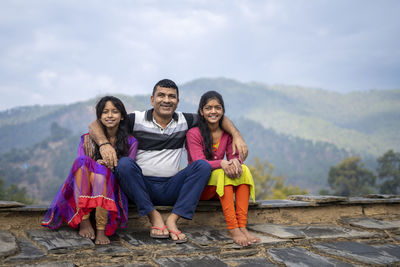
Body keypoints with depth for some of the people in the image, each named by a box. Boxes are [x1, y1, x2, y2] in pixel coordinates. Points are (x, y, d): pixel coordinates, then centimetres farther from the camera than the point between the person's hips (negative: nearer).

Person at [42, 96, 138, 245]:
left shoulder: (130, 142, 10)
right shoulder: (87, 139, 13)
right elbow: (80, 163, 4)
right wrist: (94, 164, -17)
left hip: (114, 190, -1)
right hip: (82, 192, 1)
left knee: (100, 171, -33)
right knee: (82, 161, -28)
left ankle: (101, 229, -42)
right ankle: (84, 221, -34)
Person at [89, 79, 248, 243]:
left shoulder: (184, 121, 10)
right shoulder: (137, 119, 0)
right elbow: (95, 125, -4)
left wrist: (236, 135, -1)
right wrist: (104, 143, -25)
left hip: (170, 189, 2)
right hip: (141, 187, -2)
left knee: (203, 166, -18)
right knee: (124, 163, -31)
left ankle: (173, 219, -23)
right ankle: (154, 217, -20)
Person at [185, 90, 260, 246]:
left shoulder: (227, 133, 6)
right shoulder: (194, 133, -10)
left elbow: (233, 156, 0)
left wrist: (235, 161, -25)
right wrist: (222, 163, -36)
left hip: (220, 187, 5)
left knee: (244, 170, -23)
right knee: (222, 173, -33)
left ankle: (242, 226, -34)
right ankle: (232, 229, -40)